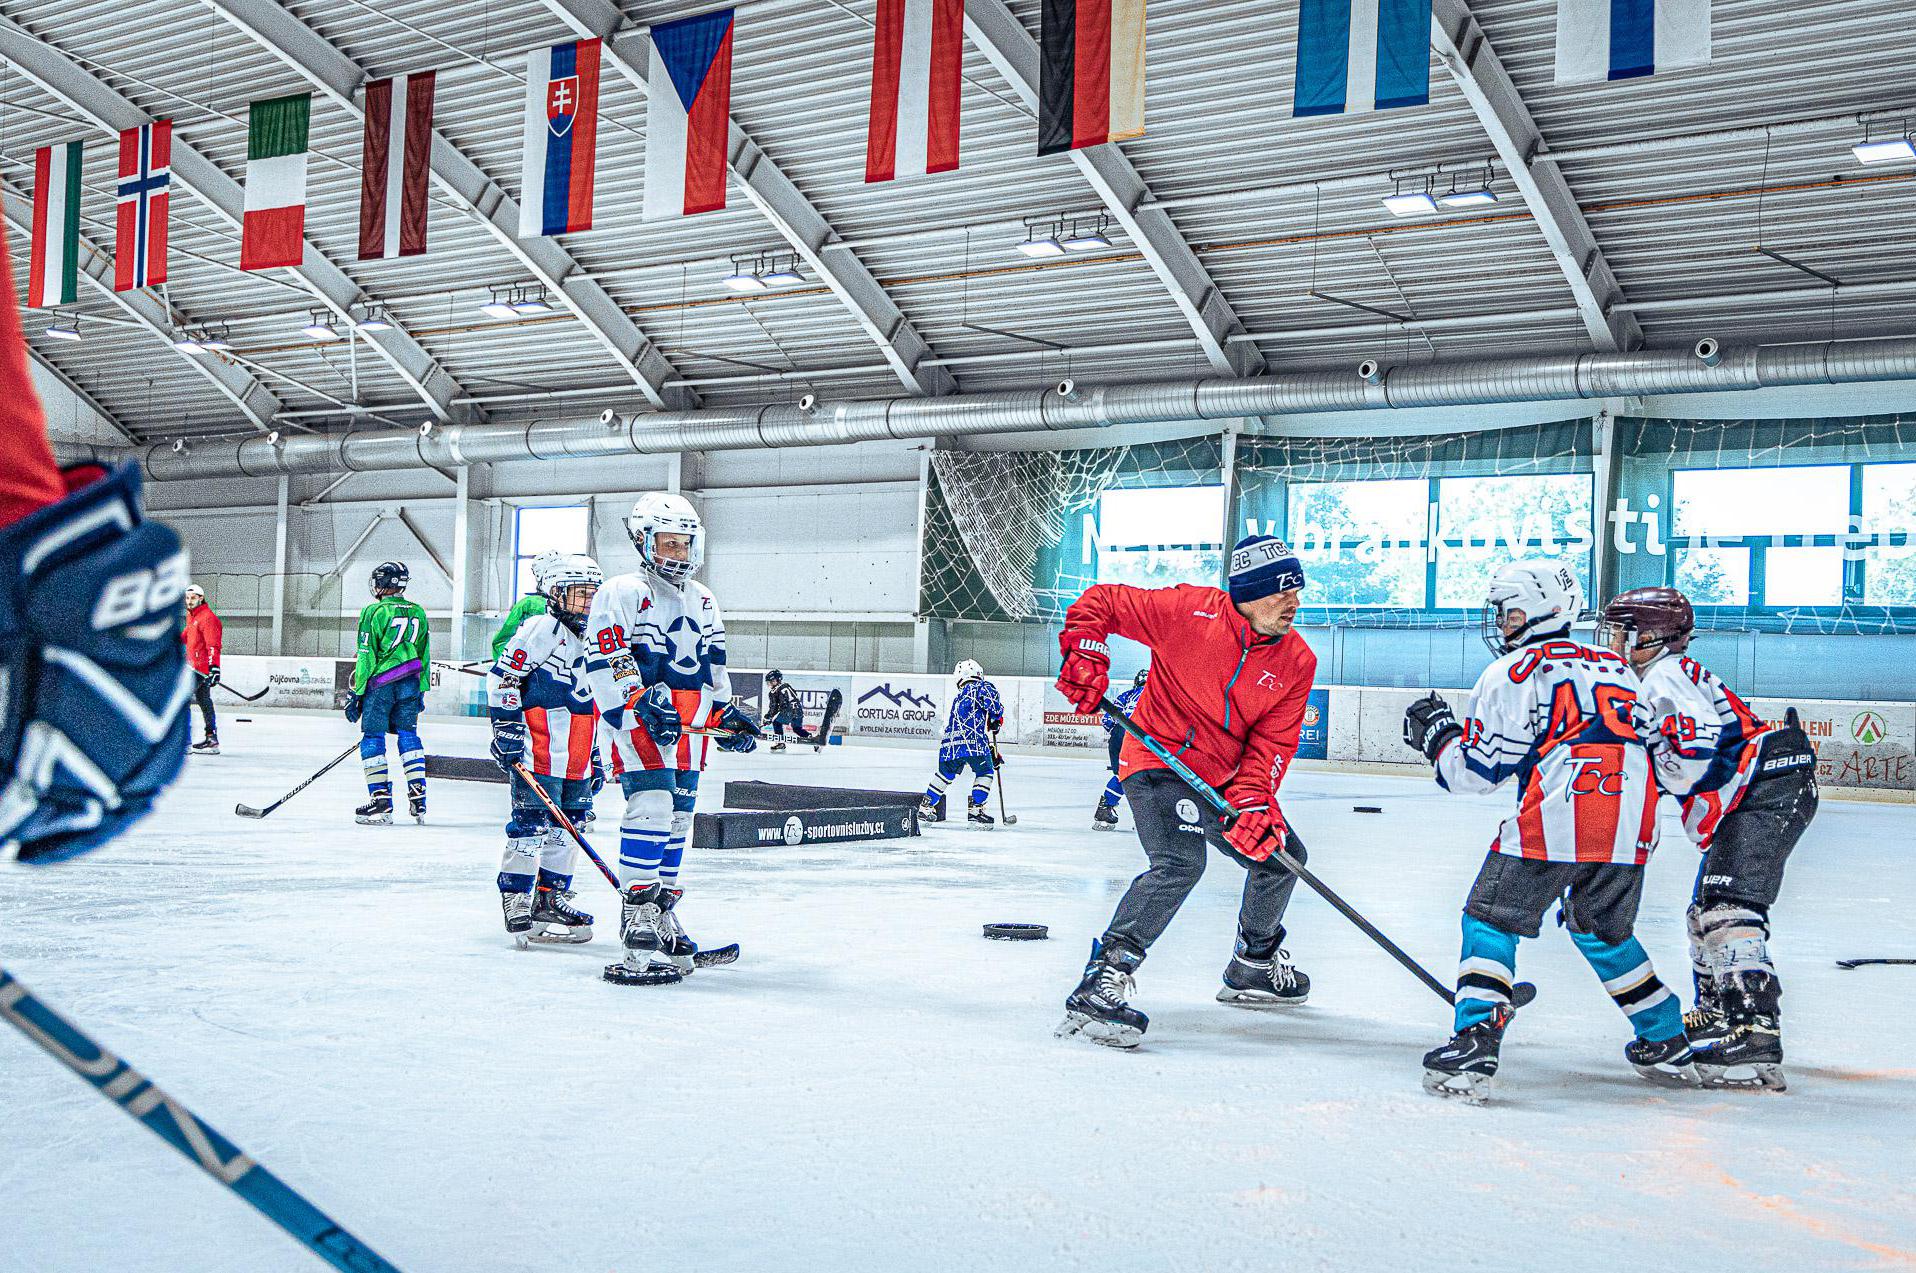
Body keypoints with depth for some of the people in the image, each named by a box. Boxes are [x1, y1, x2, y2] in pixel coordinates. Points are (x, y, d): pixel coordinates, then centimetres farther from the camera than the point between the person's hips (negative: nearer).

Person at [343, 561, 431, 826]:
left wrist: (356, 693, -4)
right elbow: (424, 655, 15)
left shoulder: (375, 611, -8)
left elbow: (366, 657, -9)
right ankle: (418, 799, 5)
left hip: (380, 684, -5)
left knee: (372, 738, 1)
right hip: (409, 685, 5)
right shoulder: (417, 613, 10)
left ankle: (381, 803, -2)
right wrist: (421, 690, 22)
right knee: (408, 736, 12)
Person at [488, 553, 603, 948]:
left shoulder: (590, 639, 19)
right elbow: (502, 677, -12)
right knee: (532, 826, -8)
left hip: (576, 761, 9)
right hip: (538, 754, -8)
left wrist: (595, 753, 25)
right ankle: (516, 902, -2)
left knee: (565, 828, 12)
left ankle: (550, 899, 21)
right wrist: (507, 731, -16)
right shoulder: (541, 629, -8)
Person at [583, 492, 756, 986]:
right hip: (638, 721, -8)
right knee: (651, 807, -19)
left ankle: (661, 912, 19)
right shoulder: (622, 593, -4)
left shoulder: (702, 601, 20)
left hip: (689, 727, 8)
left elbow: (713, 666, 26)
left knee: (677, 818, 10)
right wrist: (645, 701, -23)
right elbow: (606, 661, -13)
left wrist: (726, 712, 15)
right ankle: (638, 918, -19)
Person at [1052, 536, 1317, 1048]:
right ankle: (1099, 985, -29)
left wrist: (1253, 800, -24)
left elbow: (1272, 742, -8)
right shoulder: (1190, 611, -18)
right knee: (1181, 862, -28)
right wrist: (1086, 653, -24)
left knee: (1280, 851, 16)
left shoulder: (1297, 662, -3)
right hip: (1158, 762, -7)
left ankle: (1254, 967, 40)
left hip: (1225, 778, 7)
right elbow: (1102, 601, -9)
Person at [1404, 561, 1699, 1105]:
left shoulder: (1512, 673, 7)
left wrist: (1435, 732, 20)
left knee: (1491, 919, 4)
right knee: (1604, 931, 26)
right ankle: (1669, 1045, 30)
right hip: (1631, 825, 6)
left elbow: (1477, 769, 5)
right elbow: (1650, 744, 29)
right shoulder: (1617, 669, 26)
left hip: (1554, 816, -6)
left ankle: (1475, 1043, -11)